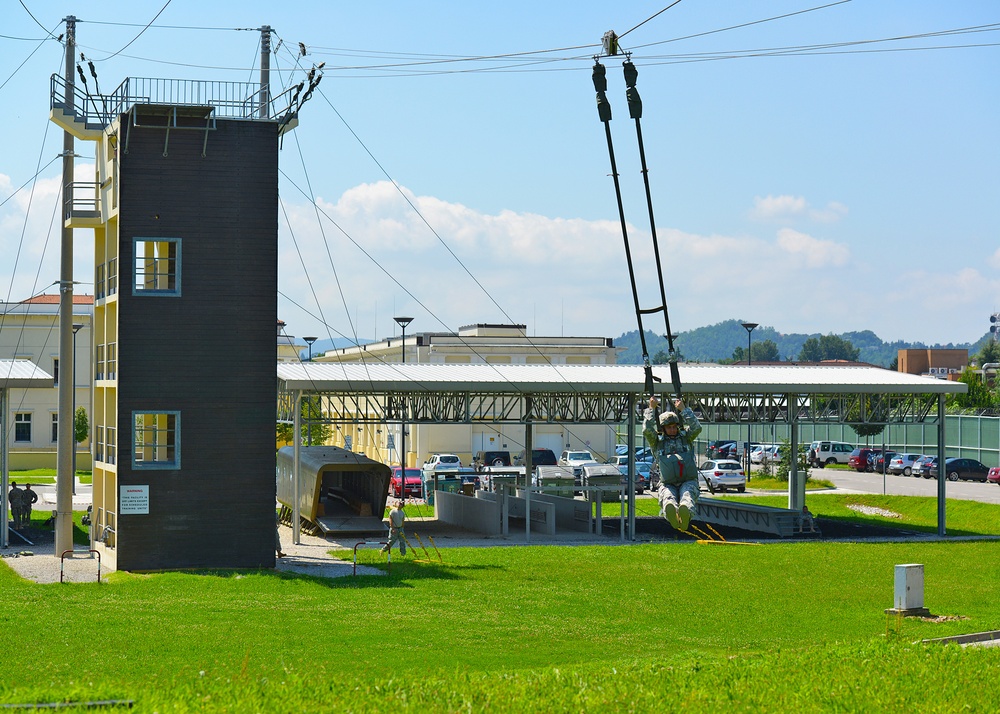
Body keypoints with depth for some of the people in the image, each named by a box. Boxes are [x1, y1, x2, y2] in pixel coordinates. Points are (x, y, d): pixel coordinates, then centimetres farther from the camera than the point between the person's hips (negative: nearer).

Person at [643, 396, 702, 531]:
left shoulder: (685, 437, 22)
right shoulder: (657, 442, 19)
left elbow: (697, 427, 6)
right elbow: (647, 430, 2)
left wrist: (684, 409, 7)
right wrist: (651, 408, 4)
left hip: (688, 481, 1)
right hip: (667, 484, -1)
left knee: (688, 496, -37)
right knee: (668, 497, -38)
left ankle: (685, 514, -72)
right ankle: (671, 514, -73)